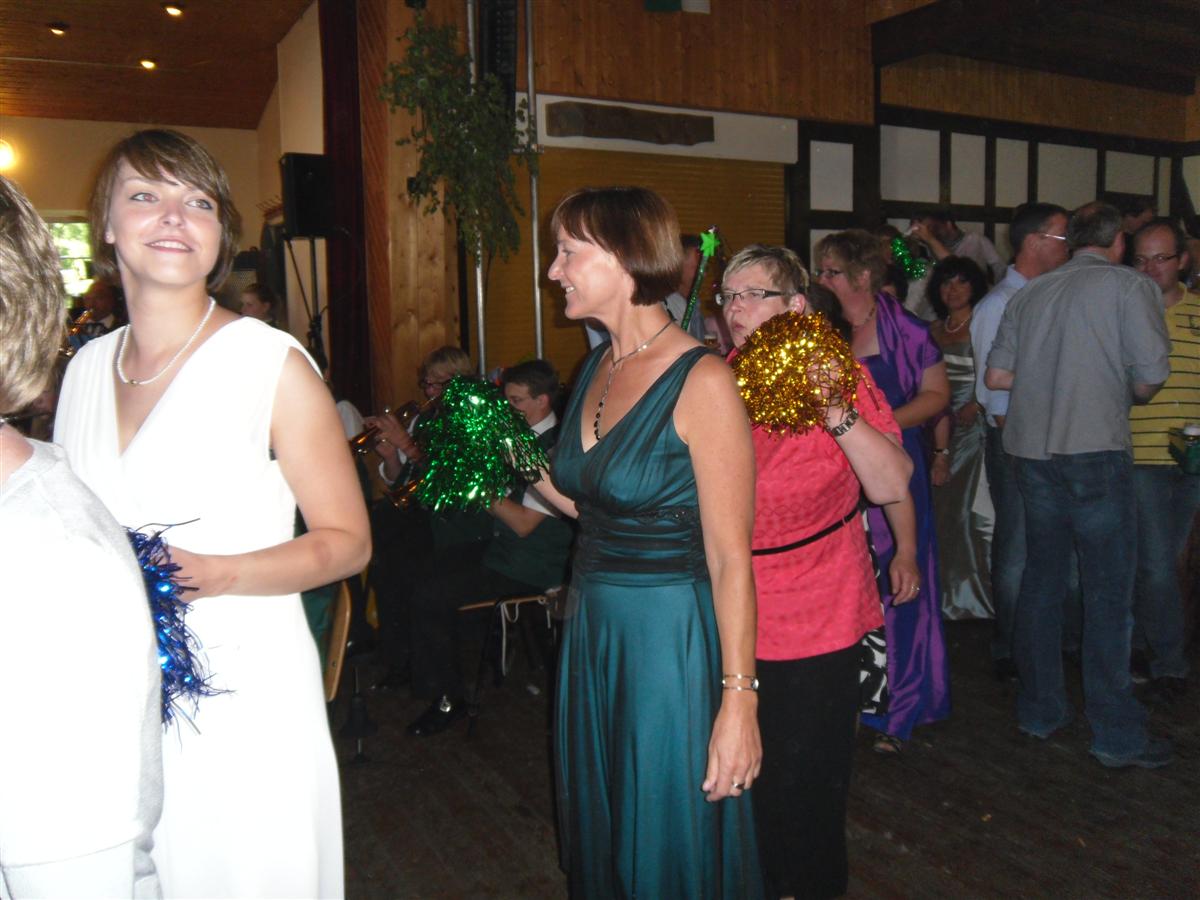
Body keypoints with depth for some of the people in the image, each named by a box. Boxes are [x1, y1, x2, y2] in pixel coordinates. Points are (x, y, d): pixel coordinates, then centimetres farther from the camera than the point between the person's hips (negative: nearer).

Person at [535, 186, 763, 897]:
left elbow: (731, 560, -19)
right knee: (598, 833, 23)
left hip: (671, 638, -7)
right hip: (592, 627, 7)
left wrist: (739, 699, -20)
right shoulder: (599, 366, 5)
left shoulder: (702, 381, -17)